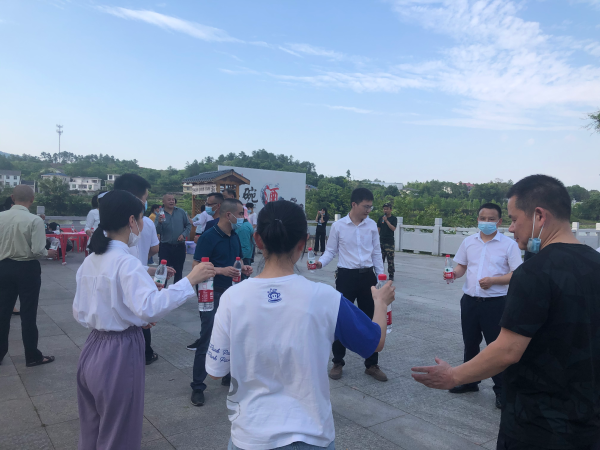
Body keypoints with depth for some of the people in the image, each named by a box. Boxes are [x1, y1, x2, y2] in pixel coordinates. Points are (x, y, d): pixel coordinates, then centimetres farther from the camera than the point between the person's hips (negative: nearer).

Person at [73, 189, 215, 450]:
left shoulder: (90, 261, 4)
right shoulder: (126, 263, -21)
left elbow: (80, 313, 10)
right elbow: (150, 307, -36)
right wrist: (189, 280, -34)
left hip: (93, 350, 8)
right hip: (120, 354, -8)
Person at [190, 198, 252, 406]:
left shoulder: (235, 237, 7)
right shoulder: (208, 237, -14)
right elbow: (197, 266, -17)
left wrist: (243, 268, -1)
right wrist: (222, 270, -29)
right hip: (213, 294, -7)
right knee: (207, 340, 0)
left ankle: (229, 376, 33)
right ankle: (197, 386, 13)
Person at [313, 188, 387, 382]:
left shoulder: (372, 225, 3)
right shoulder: (338, 226, -6)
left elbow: (376, 252, 9)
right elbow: (331, 251, 0)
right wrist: (321, 262, -19)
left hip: (367, 276, 3)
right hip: (346, 276, -3)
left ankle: (372, 364, 25)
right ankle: (337, 363, 23)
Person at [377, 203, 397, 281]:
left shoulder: (394, 218, -1)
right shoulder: (381, 218, 9)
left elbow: (393, 228, -14)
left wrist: (386, 220, -19)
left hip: (390, 242, -3)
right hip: (381, 241, 3)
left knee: (390, 260, -2)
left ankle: (391, 275, 6)